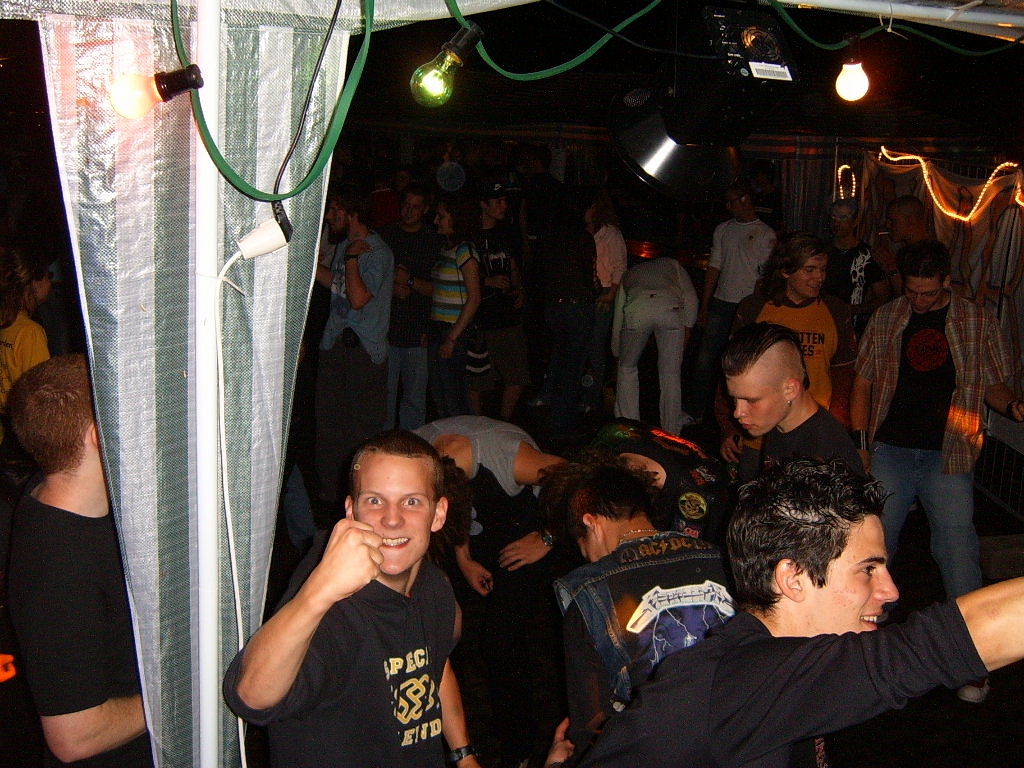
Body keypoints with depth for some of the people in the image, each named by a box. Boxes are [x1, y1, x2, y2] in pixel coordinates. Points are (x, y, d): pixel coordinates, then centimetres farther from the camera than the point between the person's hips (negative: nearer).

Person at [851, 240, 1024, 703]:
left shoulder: (978, 322, 2)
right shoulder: (885, 319, 6)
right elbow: (864, 381, 9)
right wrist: (859, 443, 3)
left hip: (948, 457, -2)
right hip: (889, 452, 2)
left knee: (959, 551, -4)